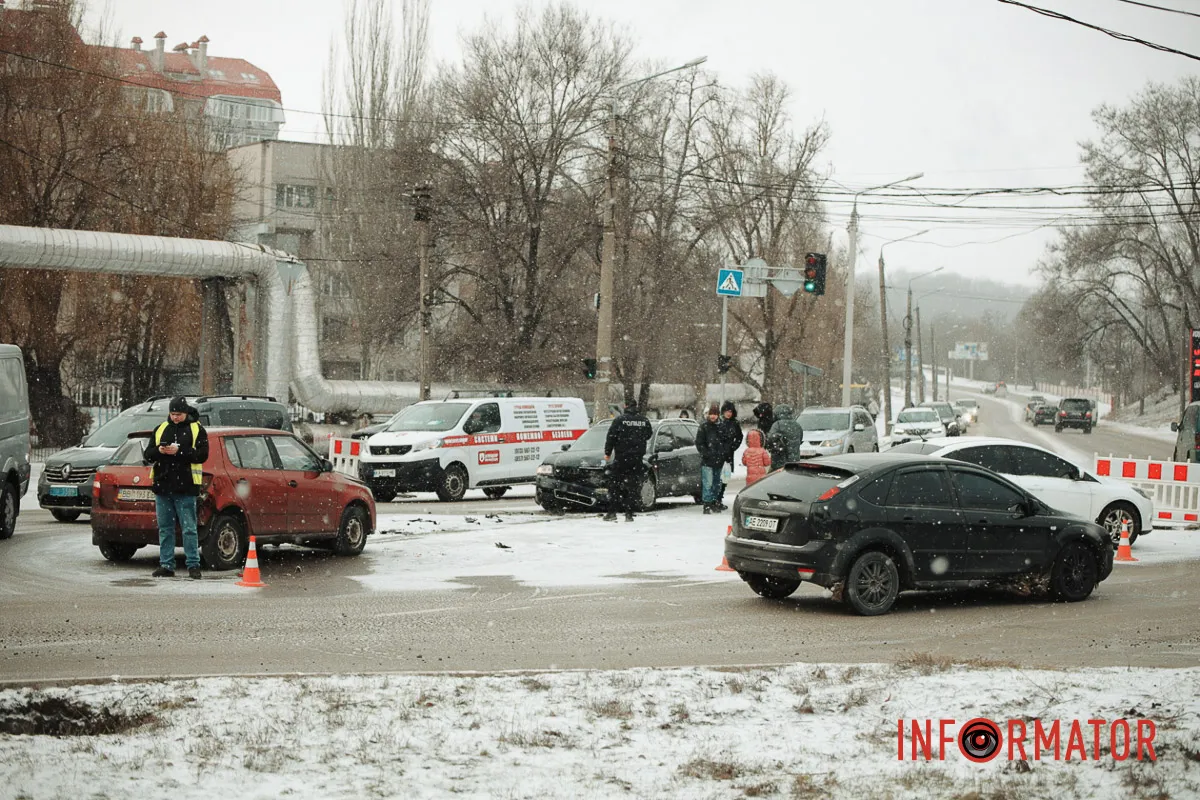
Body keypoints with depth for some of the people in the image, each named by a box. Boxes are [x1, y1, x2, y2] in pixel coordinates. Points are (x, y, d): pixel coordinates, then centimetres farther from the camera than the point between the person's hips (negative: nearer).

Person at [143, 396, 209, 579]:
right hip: (162, 487, 5)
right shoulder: (161, 429, 14)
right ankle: (166, 565, 13)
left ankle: (193, 565, 0)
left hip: (185, 488, -4)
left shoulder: (197, 430, 2)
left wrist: (179, 452, -18)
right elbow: (147, 455, 12)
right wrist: (159, 451, -10)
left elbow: (202, 454, -8)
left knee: (189, 529, -4)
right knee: (165, 528, 8)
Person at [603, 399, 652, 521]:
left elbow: (611, 437, -6)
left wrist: (607, 453, 2)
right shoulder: (644, 421, 4)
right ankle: (629, 514, 2)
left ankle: (612, 513, 1)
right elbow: (648, 435, 16)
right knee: (633, 487, 6)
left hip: (621, 458, -3)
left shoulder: (620, 420, -6)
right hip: (637, 459, 3)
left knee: (614, 485, 6)